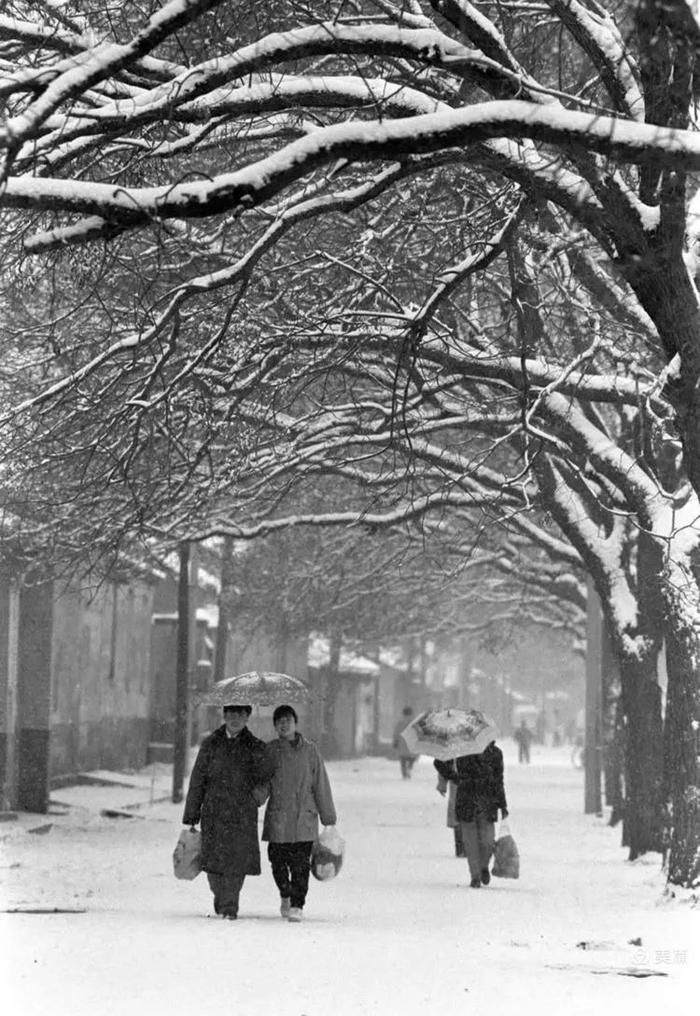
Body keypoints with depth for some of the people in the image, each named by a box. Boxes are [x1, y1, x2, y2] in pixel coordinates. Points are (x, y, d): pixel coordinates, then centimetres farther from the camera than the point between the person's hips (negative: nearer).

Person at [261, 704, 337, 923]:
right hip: (277, 819, 1)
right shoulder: (269, 751, 4)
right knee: (278, 862, 5)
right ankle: (285, 895, 30)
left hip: (304, 819, -1)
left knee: (301, 865, -7)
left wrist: (328, 818, 6)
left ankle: (297, 905, 1)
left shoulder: (310, 751, 2)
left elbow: (321, 785, 6)